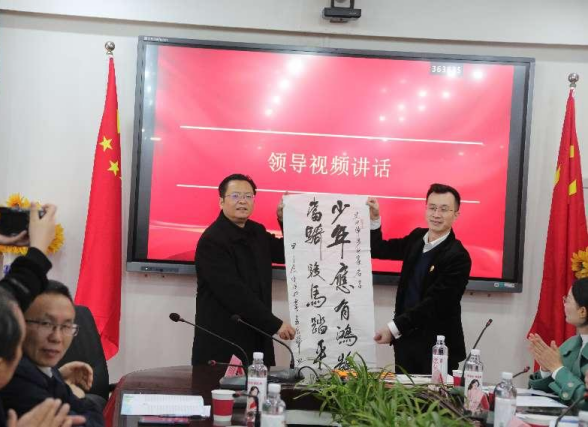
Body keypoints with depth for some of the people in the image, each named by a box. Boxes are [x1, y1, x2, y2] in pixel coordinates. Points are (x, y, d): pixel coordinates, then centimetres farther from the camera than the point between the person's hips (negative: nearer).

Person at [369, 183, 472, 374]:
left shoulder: (458, 257, -16)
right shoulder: (417, 238, 6)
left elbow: (434, 303, -20)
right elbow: (378, 250, 18)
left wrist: (394, 327, -22)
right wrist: (374, 218, 2)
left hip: (438, 346, -6)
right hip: (405, 338, 6)